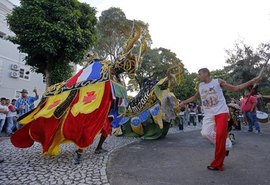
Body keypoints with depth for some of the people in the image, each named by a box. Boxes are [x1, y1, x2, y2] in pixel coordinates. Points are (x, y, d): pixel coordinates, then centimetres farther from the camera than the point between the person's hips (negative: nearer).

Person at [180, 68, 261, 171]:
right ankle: (224, 147, 14)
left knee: (220, 136, -11)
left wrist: (252, 82, -4)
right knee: (205, 133, -14)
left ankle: (217, 164, 3)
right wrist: (184, 102, 24)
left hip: (221, 113, -4)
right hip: (209, 115, 4)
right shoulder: (200, 86, 12)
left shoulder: (218, 82, 0)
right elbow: (195, 97, 27)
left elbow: (235, 88, 4)